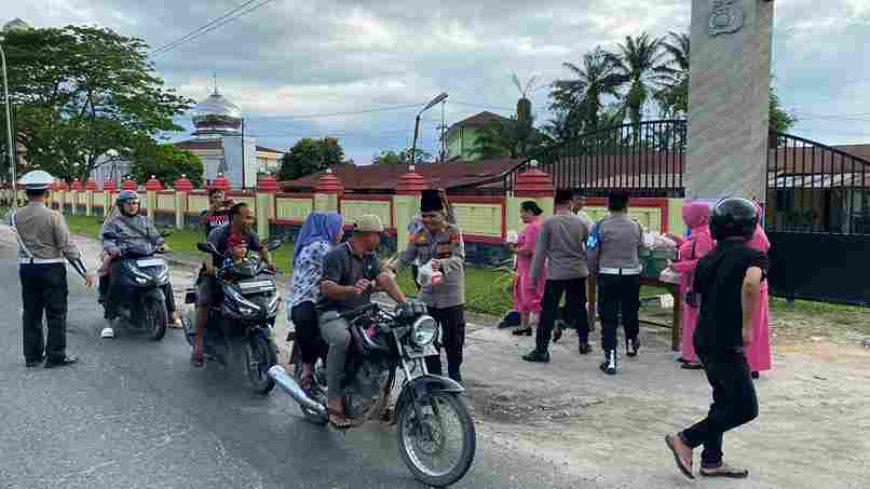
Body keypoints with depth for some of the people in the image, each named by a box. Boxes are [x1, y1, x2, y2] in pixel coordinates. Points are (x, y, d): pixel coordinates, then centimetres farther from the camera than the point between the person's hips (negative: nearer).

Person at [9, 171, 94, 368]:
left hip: (26, 269, 5)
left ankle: (32, 355, 21)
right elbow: (67, 247, -14)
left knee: (31, 313, 13)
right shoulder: (53, 216, -15)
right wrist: (84, 272, -9)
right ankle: (56, 355, 7)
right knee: (56, 314, 4)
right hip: (51, 269, -5)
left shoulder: (16, 216, -2)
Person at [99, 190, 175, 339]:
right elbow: (105, 237, -3)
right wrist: (111, 248, -24)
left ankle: (171, 313, 7)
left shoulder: (145, 220, 23)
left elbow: (154, 235, 16)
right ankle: (109, 322, -18)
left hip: (146, 257, 3)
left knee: (165, 280, -7)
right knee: (116, 285, -25)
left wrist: (162, 244, -5)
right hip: (121, 258, -3)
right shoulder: (113, 222, 11)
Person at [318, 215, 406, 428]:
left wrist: (404, 302, -14)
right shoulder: (337, 255, -11)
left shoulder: (370, 256, 14)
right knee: (341, 339, -37)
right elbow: (325, 287, -22)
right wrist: (351, 289, -41)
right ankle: (334, 402, -28)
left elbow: (384, 279, 2)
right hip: (333, 314, -8)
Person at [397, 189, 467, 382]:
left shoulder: (453, 233, -10)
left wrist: (441, 263, -41)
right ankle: (433, 375, 27)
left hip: (451, 297, -4)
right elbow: (406, 256, 0)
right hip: (427, 297, 5)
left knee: (453, 339, 8)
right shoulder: (419, 235, 5)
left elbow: (459, 259, -21)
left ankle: (454, 374, 25)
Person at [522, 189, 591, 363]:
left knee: (548, 312, 0)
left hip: (556, 274, -3)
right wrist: (591, 269, 27)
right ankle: (584, 343, 29)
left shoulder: (548, 223, -7)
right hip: (578, 273, 3)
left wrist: (534, 277, -1)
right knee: (578, 309, 17)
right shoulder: (581, 223, 2)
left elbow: (540, 252, -6)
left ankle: (541, 350, 0)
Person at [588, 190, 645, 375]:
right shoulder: (636, 225, -1)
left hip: (608, 275, -2)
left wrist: (594, 274, 10)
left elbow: (592, 254, -6)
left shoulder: (601, 226, -9)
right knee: (630, 312, 22)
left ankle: (610, 360, -1)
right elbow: (640, 248, 7)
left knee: (609, 318, 1)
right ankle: (631, 343, 45)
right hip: (631, 275, 2)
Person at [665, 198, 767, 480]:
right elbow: (751, 284, -31)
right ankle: (686, 440, 1)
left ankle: (712, 461, 26)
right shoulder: (752, 256, -10)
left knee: (725, 401, 20)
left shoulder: (707, 260, 11)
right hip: (726, 343, -8)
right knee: (745, 408, 1)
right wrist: (747, 327, -23)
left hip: (704, 339, 8)